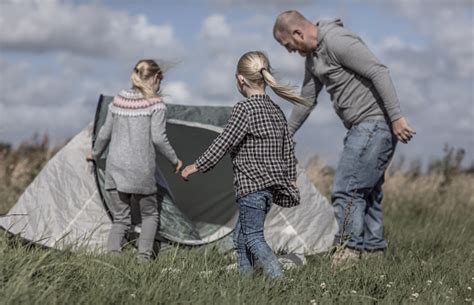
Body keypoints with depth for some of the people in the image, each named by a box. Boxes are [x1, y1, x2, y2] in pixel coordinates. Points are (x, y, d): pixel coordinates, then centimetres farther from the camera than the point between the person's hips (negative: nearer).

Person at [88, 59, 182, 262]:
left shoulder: (118, 100, 9)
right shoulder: (156, 104, -6)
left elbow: (105, 133, 13)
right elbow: (158, 138, -10)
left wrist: (95, 154, 30)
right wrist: (174, 160, 4)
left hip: (115, 168, 4)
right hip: (141, 171, -4)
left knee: (120, 218, 10)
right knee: (150, 215, 15)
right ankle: (144, 257, 2)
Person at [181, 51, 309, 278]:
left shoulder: (244, 108, -12)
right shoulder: (277, 111, 11)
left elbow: (223, 144, -12)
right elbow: (288, 152, 14)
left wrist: (196, 166, -3)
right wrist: (290, 182, 23)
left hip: (251, 185, -8)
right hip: (273, 186, 8)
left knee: (253, 237, -5)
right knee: (241, 235, 17)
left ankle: (279, 279, -15)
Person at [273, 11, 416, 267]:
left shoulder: (337, 41, -17)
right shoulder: (312, 57, 15)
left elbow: (379, 72, -21)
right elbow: (306, 101, 25)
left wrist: (396, 117, -23)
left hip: (374, 124, -10)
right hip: (361, 129, 10)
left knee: (346, 188, -13)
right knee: (365, 191, 12)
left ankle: (348, 250, -11)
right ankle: (373, 249, 18)